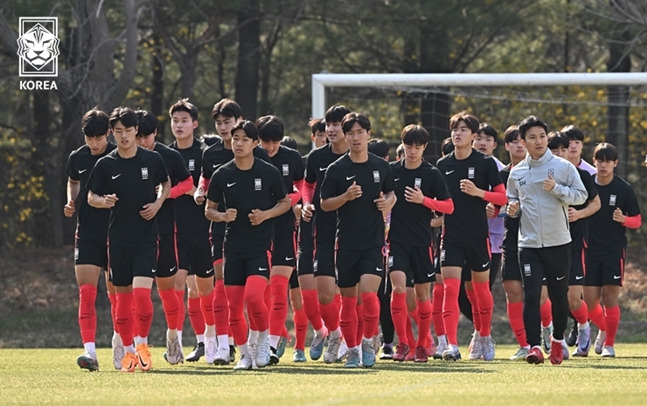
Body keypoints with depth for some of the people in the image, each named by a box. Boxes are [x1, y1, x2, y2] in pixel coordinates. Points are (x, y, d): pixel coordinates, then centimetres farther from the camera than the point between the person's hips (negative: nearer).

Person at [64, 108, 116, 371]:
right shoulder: (77, 158, 4)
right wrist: (71, 202, 7)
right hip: (87, 233, 2)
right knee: (86, 292, -10)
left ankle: (121, 347, 21)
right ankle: (90, 351, -15)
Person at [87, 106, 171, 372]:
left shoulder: (152, 159, 0)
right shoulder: (105, 165, -1)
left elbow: (166, 183, 17)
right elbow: (91, 197, 6)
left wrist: (158, 203, -1)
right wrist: (104, 201, -17)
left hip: (147, 236, -1)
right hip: (118, 238, 1)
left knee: (141, 292, -15)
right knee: (123, 296, 5)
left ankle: (143, 344, 5)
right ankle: (128, 352, 17)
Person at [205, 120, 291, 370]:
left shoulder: (269, 173, -1)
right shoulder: (221, 175, 3)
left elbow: (285, 202, 9)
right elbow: (209, 209, 11)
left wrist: (266, 214, -10)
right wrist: (223, 216, -11)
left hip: (261, 245, -3)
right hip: (233, 245, 3)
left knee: (253, 296, -21)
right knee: (233, 307, 1)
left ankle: (264, 340, 3)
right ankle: (244, 354, 17)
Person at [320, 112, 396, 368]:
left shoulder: (381, 167, 5)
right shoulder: (336, 169, -1)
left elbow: (391, 193, 19)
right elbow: (324, 204, 2)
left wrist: (388, 203, -3)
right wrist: (346, 197, -15)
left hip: (374, 242, 0)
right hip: (346, 243, 0)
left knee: (369, 293, -16)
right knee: (348, 298, 5)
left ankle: (368, 342, 2)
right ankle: (352, 349, 17)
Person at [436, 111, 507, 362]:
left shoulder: (486, 163, -2)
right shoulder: (443, 165, 7)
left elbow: (502, 197, -3)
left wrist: (478, 192, -16)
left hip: (478, 235, -1)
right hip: (451, 235, 1)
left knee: (481, 288, 10)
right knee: (450, 288, -11)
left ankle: (484, 337, 30)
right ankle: (452, 345, -16)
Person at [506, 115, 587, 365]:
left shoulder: (563, 167, -1)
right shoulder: (517, 173, 8)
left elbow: (581, 195, -2)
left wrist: (556, 188, -16)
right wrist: (513, 209, 0)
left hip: (558, 242, -1)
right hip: (529, 244, 1)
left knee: (559, 295, 7)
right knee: (531, 295, -12)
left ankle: (557, 341, 27)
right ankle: (534, 346, -14)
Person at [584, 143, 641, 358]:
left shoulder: (624, 189, -3)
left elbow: (638, 221, 2)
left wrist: (623, 219, -17)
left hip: (614, 251, -2)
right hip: (591, 251, 2)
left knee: (610, 297, -8)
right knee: (590, 301, 1)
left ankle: (609, 344, 6)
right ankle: (603, 330, 31)